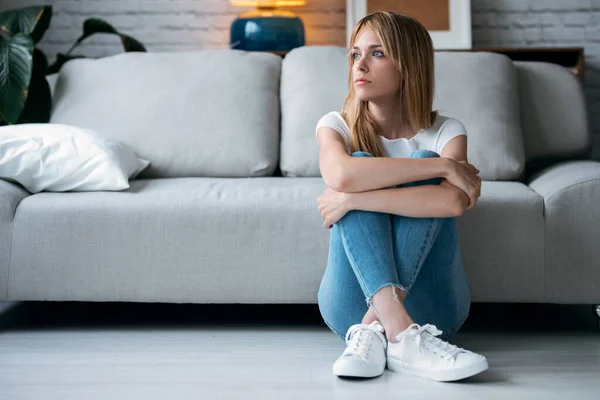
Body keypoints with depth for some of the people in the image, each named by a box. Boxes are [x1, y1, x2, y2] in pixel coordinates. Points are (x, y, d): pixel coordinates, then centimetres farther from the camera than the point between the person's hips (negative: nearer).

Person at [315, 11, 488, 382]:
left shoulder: (445, 131, -1)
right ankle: (400, 333, -41)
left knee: (426, 163, -19)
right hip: (354, 302, 1)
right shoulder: (337, 125, 2)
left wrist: (353, 199, -27)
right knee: (360, 161, -21)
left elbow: (454, 202, -25)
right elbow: (341, 174, -25)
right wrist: (444, 166, -23)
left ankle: (374, 329, -33)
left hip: (428, 305, 0)